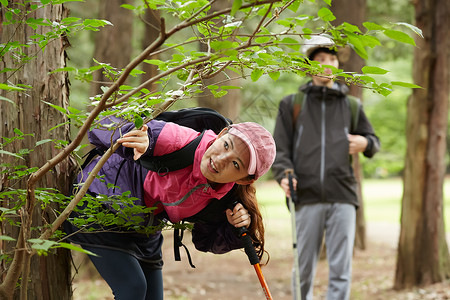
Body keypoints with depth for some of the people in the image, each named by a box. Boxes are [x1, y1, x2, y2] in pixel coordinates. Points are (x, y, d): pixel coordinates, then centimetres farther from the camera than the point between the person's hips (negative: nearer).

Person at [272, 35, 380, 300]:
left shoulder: (351, 106, 16)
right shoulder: (292, 105, 12)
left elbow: (374, 140, 23)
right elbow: (280, 148, 6)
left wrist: (365, 144, -1)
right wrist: (283, 175, -13)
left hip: (342, 198, 1)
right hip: (307, 198, -1)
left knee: (341, 270, -5)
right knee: (304, 269, 3)